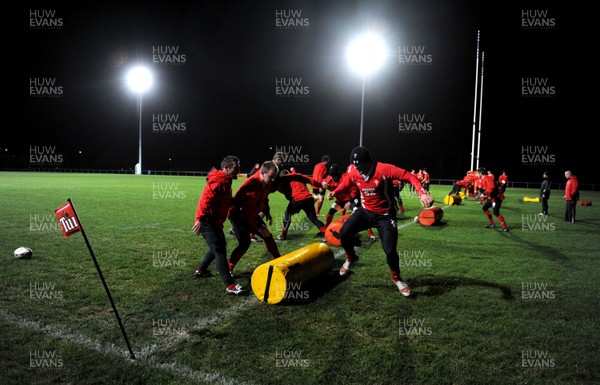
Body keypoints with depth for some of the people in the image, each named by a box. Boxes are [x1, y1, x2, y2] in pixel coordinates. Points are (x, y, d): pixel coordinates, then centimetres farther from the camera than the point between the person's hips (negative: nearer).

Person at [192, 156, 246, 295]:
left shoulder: (225, 181, 16)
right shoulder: (218, 181, -17)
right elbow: (206, 199, -27)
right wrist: (200, 219, -33)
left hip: (215, 222, 11)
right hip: (207, 222, -11)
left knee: (219, 247, 23)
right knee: (220, 251, -14)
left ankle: (201, 270, 40)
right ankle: (230, 285, -17)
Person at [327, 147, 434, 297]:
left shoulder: (384, 169, -26)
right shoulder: (354, 173, -10)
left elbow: (410, 177, -26)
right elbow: (346, 183, 11)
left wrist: (422, 193, -41)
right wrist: (335, 192, -10)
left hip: (385, 216, -4)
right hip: (365, 211, 4)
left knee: (390, 250, -12)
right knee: (344, 233, -10)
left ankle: (396, 278, 19)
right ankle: (351, 258, 23)